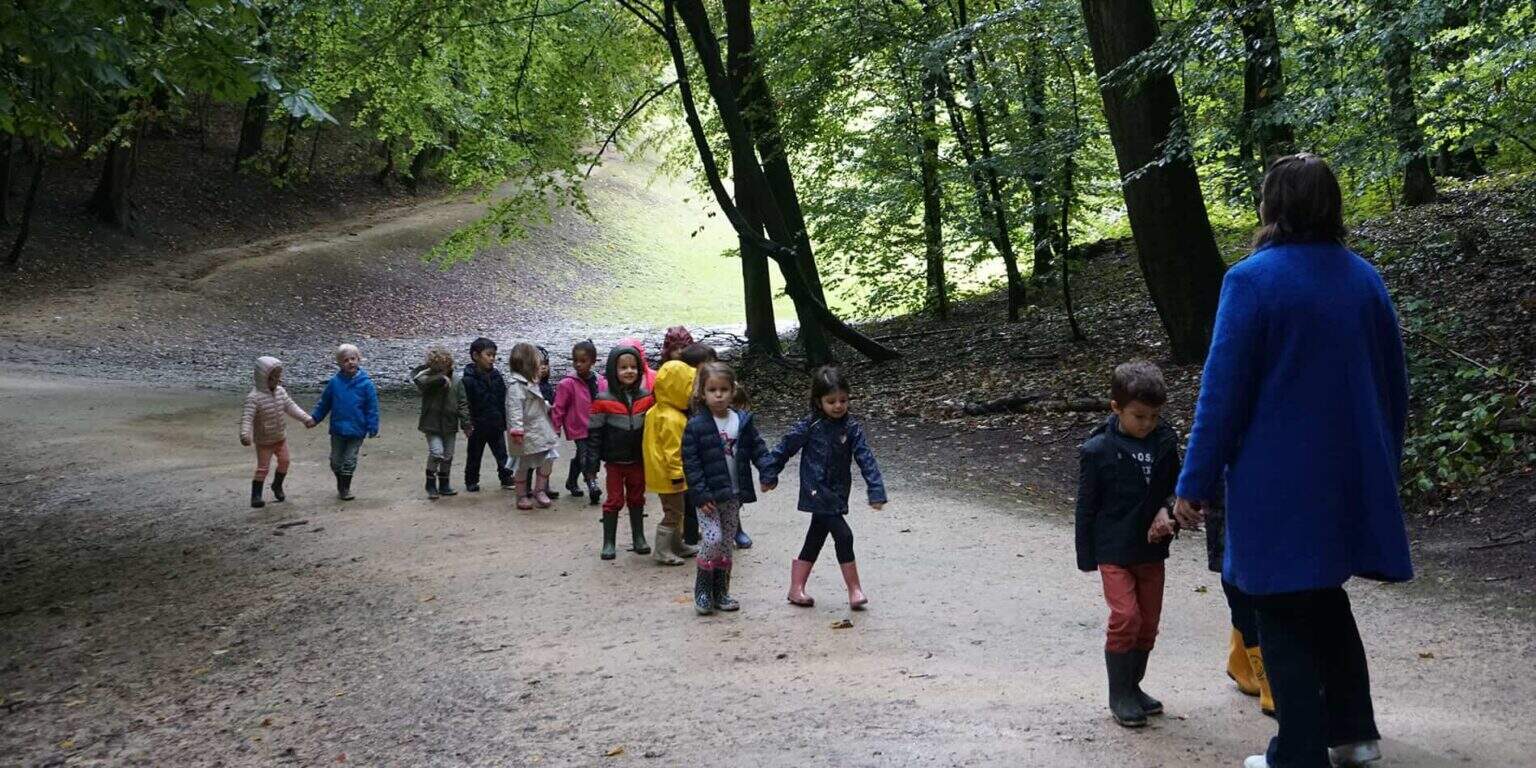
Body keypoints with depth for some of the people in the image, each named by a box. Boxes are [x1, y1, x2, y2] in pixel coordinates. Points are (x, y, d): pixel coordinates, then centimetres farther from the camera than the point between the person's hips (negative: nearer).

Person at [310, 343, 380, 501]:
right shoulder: (334, 382, -5)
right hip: (337, 429, 2)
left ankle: (345, 489, 23)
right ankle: (340, 486, 34)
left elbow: (372, 408, -7)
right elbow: (324, 403, 8)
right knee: (336, 461, 13)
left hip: (356, 431, -2)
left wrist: (373, 428, -9)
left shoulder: (366, 384, -10)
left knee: (349, 461, 6)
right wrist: (315, 418, 7)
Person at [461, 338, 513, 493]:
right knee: (474, 455, 10)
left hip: (496, 425, 4)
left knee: (501, 453, 10)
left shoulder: (496, 376, 3)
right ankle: (471, 481, 22)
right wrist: (467, 423, -16)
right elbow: (464, 404, -13)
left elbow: (503, 401, 9)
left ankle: (507, 478, 20)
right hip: (478, 426, -4)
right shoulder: (468, 380, -14)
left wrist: (504, 421, 9)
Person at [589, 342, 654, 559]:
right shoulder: (603, 400, -12)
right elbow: (594, 431, -8)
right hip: (615, 460, -3)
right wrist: (593, 460, -9)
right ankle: (608, 543, 12)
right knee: (614, 500, 3)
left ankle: (639, 538, 27)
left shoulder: (646, 397, 0)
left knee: (637, 499, 15)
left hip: (638, 459, 3)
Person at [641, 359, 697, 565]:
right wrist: (677, 474, -18)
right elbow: (672, 450, -24)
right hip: (668, 476, -10)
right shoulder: (671, 419, -25)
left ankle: (676, 545, 31)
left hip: (665, 474, 10)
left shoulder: (657, 411, 8)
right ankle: (662, 551, 4)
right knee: (672, 513, -1)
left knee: (676, 512, 20)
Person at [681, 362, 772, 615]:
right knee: (713, 539, -15)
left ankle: (720, 591, 23)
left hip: (734, 495, 4)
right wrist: (701, 495, -16)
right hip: (709, 496, -4)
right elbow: (690, 463, -11)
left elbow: (758, 449, 7)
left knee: (726, 543, 12)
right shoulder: (696, 426, -10)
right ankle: (702, 589, 2)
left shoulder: (743, 421, 2)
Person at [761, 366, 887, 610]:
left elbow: (866, 459, -8)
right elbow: (785, 448, -1)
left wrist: (876, 491, -17)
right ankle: (854, 589, -6)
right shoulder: (810, 426, -11)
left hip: (837, 493, 5)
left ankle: (796, 588, 26)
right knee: (843, 535, -15)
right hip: (817, 491, -5)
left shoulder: (852, 428, -3)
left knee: (815, 540, 14)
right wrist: (769, 475, 5)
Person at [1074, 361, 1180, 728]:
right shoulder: (1098, 450, -12)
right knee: (1125, 617, -12)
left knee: (1149, 621, 11)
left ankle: (1133, 686, 28)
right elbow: (1087, 506, -6)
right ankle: (1119, 695, 2)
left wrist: (1166, 511, -12)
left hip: (1151, 549, 5)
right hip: (1114, 550, -5)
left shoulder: (1165, 443, -1)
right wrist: (1086, 557, -4)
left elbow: (1175, 486, 11)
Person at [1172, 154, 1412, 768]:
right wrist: (1382, 464, 25)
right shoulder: (1364, 278, 5)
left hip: (1278, 485, -6)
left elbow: (1223, 390, -14)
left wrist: (1195, 484, -7)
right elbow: (1393, 382, 12)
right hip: (1350, 480, 6)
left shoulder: (1252, 280, -13)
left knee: (1284, 618, 6)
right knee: (1327, 599, 23)